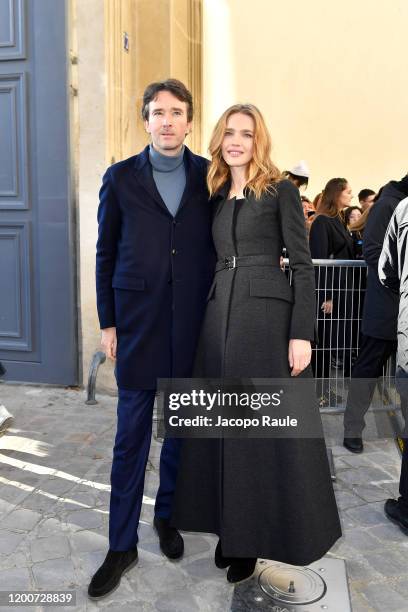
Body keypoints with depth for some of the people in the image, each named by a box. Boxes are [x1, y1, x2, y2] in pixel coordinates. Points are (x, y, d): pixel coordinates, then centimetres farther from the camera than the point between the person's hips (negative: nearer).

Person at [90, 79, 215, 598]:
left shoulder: (209, 176, 5)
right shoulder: (120, 178, 3)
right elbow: (106, 253, 4)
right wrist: (107, 322, 1)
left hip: (193, 323, 1)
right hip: (138, 322, -1)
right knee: (131, 437, 5)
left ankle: (167, 515, 36)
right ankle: (122, 545, 19)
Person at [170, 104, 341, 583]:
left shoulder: (281, 191, -1)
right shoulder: (216, 196, 15)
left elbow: (302, 265, -6)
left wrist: (301, 333, -14)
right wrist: (210, 315, 12)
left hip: (267, 314, -5)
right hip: (220, 314, 6)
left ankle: (257, 534, 17)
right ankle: (231, 527, 24)